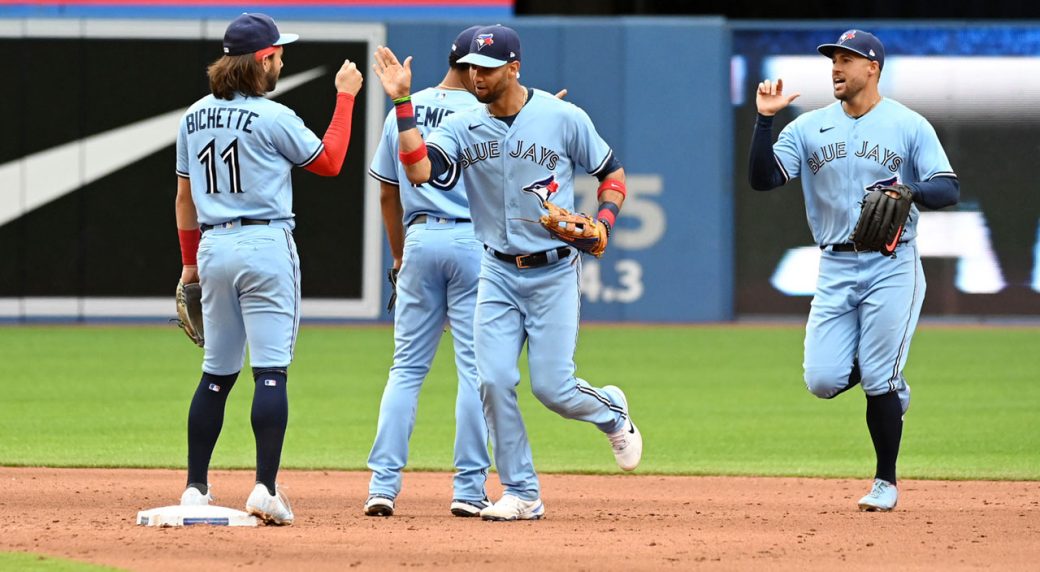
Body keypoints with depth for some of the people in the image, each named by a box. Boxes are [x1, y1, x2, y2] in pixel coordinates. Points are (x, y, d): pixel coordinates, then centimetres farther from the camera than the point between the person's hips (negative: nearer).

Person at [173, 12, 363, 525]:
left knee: (217, 373, 13)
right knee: (271, 371, -7)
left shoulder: (195, 117, 9)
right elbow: (329, 161, 2)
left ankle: (195, 490, 12)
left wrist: (190, 262, 22)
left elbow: (185, 196, 14)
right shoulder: (272, 118, -10)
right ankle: (265, 488, -14)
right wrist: (345, 97, 9)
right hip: (265, 246, -6)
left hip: (213, 248, 6)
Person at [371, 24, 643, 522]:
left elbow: (613, 174, 4)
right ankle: (522, 495, 4)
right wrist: (402, 103, -25)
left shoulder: (564, 119, -8)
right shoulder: (463, 128, -2)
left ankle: (611, 412, 29)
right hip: (498, 273, 3)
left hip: (554, 273, -3)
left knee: (552, 387, -6)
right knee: (494, 381, -8)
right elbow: (418, 169, -20)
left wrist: (602, 225, -13)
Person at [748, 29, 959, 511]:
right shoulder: (809, 128, 7)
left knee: (880, 379, -6)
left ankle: (886, 482, 10)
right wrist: (765, 119, -12)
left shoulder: (909, 126, -1)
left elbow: (949, 190, -7)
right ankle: (889, 386, 27)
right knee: (823, 381, -6)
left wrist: (909, 191, -27)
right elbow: (762, 179, -2)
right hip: (835, 269, 3)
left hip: (892, 267, -3)